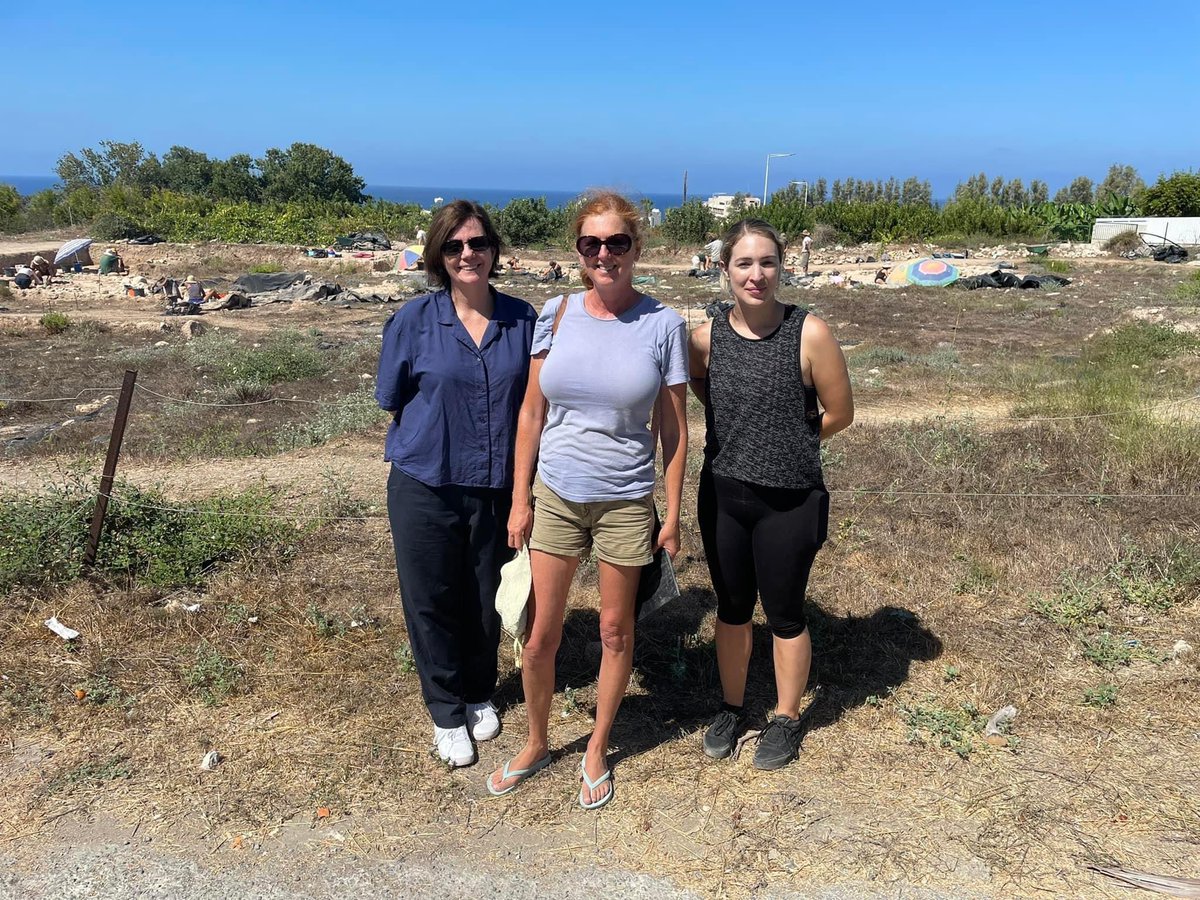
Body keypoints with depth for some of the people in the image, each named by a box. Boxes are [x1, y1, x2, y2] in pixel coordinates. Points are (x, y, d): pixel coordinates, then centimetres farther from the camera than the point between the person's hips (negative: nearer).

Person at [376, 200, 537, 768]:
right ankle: (446, 712, 30)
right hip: (426, 487, -1)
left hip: (498, 488, 2)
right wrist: (439, 438, 1)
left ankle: (480, 695, 40)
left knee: (486, 599, 15)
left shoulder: (522, 319, -1)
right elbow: (394, 402, 4)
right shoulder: (414, 321, -5)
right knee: (431, 601, 9)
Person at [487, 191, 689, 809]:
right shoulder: (556, 314, -2)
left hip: (625, 502, -1)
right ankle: (536, 744, 34)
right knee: (540, 633, 10)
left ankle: (596, 750, 35)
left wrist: (673, 513, -3)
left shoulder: (662, 324, -8)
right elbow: (531, 414, 2)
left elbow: (674, 428, -3)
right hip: (555, 495, 2)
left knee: (615, 631, 13)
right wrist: (520, 499, 0)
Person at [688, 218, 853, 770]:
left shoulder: (809, 335, -16)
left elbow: (839, 413, -6)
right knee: (732, 606, 18)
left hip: (789, 501, -3)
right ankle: (731, 709, 38)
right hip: (723, 495, 3)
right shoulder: (706, 338, -6)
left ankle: (786, 719, 33)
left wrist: (787, 440, 5)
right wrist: (743, 432, 6)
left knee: (783, 611, 12)